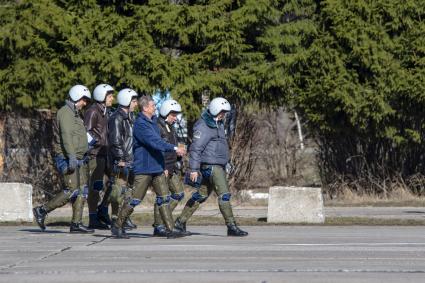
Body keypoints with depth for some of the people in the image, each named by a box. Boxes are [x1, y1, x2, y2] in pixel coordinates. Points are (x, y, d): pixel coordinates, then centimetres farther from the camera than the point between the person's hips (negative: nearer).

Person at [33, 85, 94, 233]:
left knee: (82, 190, 3)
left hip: (78, 159, 10)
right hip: (67, 158, -10)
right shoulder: (65, 113, -11)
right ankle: (42, 211, -4)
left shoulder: (76, 114, 21)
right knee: (71, 191, -14)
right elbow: (66, 136, -22)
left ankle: (76, 223, 3)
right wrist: (71, 157, -30)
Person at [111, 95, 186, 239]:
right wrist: (174, 148, -29)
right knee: (135, 199, -3)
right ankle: (117, 227, 9)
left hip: (157, 167, 9)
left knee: (164, 197, 2)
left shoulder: (153, 120, 13)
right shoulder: (140, 124, -17)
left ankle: (170, 229, 1)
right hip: (144, 169, -9)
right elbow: (155, 142, -26)